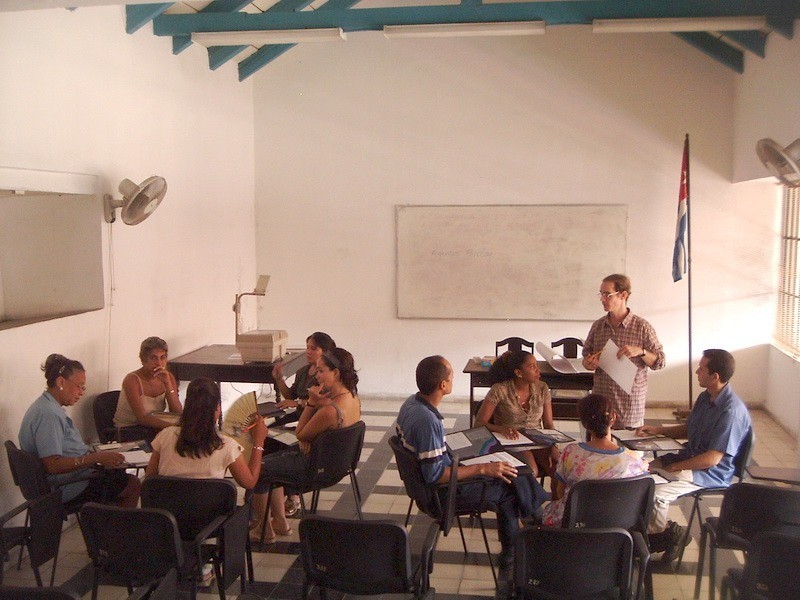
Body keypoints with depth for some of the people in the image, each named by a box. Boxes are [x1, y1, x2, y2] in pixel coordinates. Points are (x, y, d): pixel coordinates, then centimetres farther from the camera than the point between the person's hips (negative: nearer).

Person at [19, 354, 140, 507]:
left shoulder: (49, 407, 10)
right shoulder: (48, 414, -24)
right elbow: (53, 465, -30)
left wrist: (94, 454, 5)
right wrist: (97, 457, -30)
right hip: (66, 489, -11)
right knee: (133, 486, -6)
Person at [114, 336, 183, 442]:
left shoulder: (168, 378, 0)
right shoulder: (132, 380, -15)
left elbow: (178, 414, -8)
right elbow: (143, 418, -22)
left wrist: (168, 383, -18)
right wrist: (173, 426, -34)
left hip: (153, 428, 5)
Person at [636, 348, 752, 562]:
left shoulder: (731, 411, -24)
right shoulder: (705, 397, 6)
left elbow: (712, 459, -24)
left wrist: (673, 467, -19)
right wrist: (658, 430, 8)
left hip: (711, 473, -9)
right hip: (689, 459, 9)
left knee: (653, 494, -26)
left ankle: (668, 534, 5)